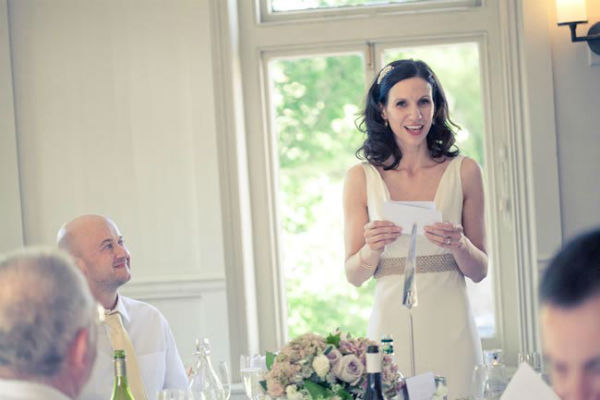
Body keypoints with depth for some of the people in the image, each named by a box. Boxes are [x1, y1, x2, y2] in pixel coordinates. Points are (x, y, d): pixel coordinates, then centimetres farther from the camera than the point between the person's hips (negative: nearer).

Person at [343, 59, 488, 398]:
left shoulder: (464, 172, 3)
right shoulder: (362, 178, 2)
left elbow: (480, 271, 6)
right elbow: (354, 276, 5)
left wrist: (460, 245, -14)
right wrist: (372, 248, -15)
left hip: (451, 328, 0)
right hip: (392, 324, 0)